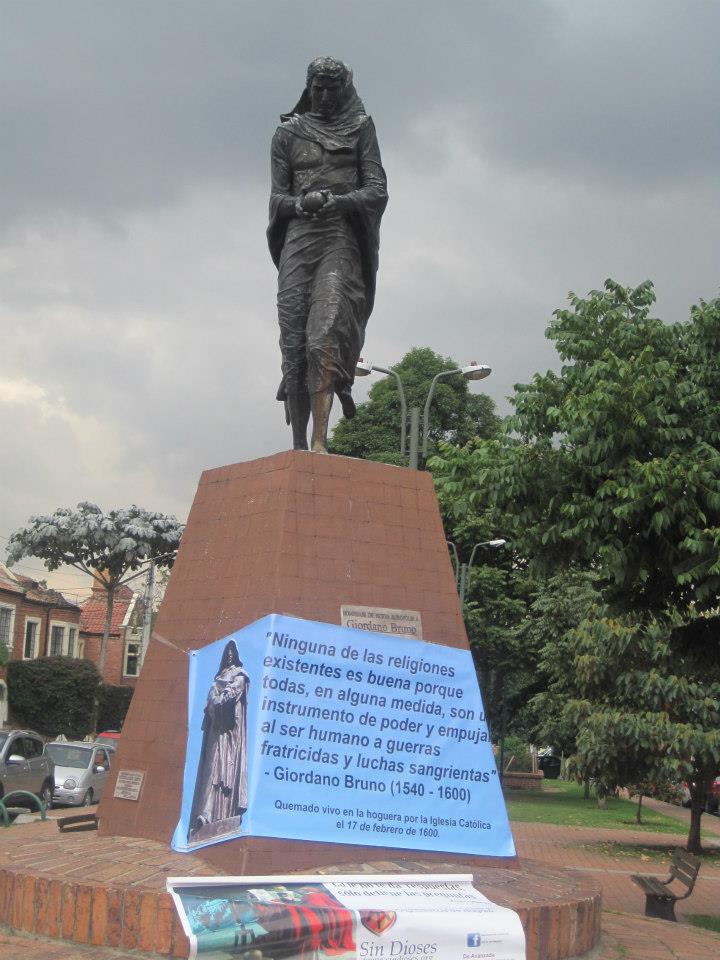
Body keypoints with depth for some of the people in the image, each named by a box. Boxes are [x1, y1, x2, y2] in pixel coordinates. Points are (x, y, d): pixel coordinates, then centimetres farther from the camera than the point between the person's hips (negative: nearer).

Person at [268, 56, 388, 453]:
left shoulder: (360, 128, 14)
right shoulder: (288, 133, 18)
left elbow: (377, 190, 5)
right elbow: (277, 197, 13)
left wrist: (336, 201, -14)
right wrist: (301, 204, -11)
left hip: (342, 239, -2)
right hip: (299, 238, 3)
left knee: (323, 338, -20)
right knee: (294, 342, -6)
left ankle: (320, 441, -28)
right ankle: (298, 444, -4)